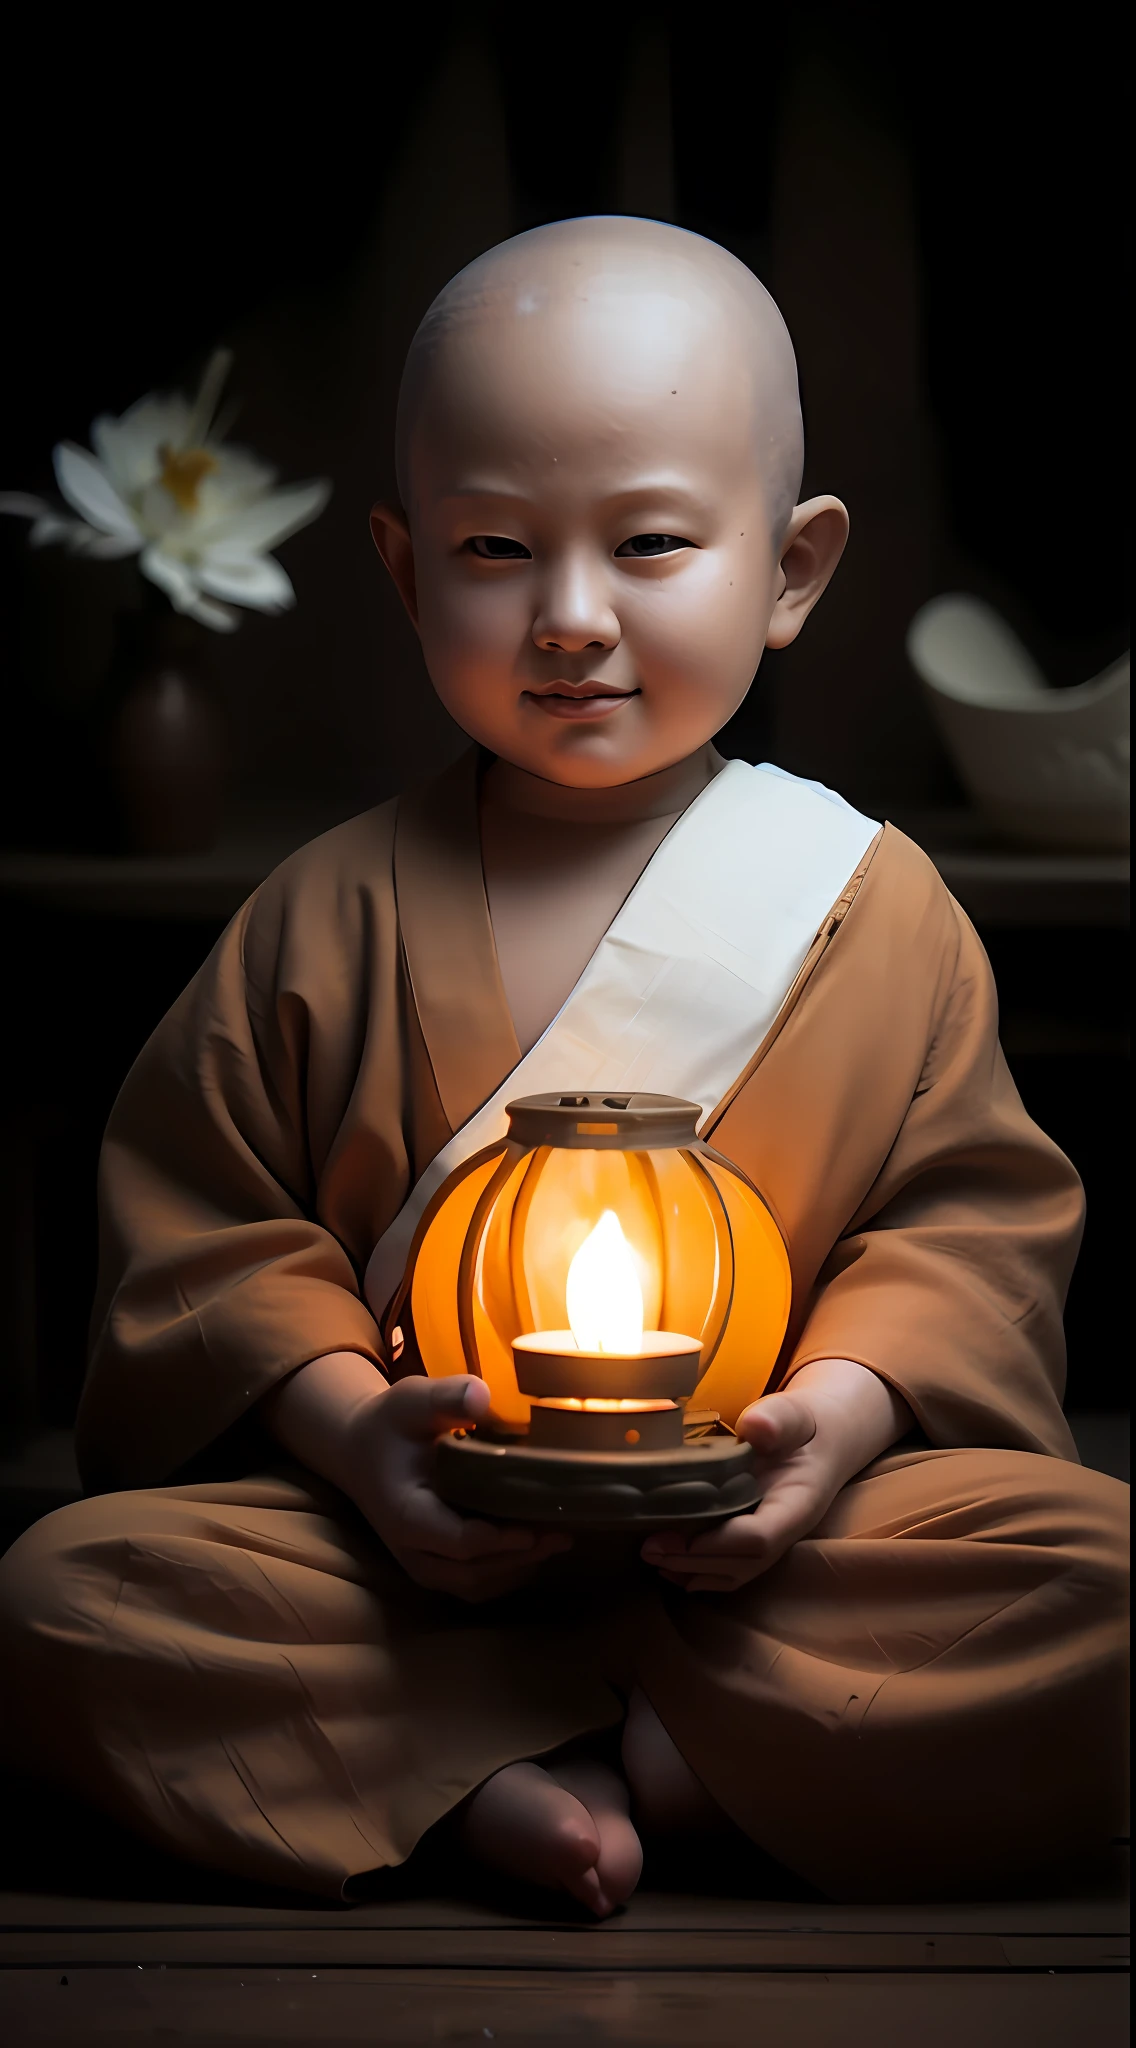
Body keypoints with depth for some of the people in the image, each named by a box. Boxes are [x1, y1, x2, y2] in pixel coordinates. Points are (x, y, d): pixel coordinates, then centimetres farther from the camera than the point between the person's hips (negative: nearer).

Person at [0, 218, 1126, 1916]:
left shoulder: (876, 905, 2)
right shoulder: (333, 913, 2)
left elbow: (975, 1215, 4)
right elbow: (202, 1222, 3)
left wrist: (848, 1405, -16)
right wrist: (345, 1425, -15)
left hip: (755, 1530, 0)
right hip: (404, 1529, 0)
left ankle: (645, 1758, -19)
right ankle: (497, 1788, -22)